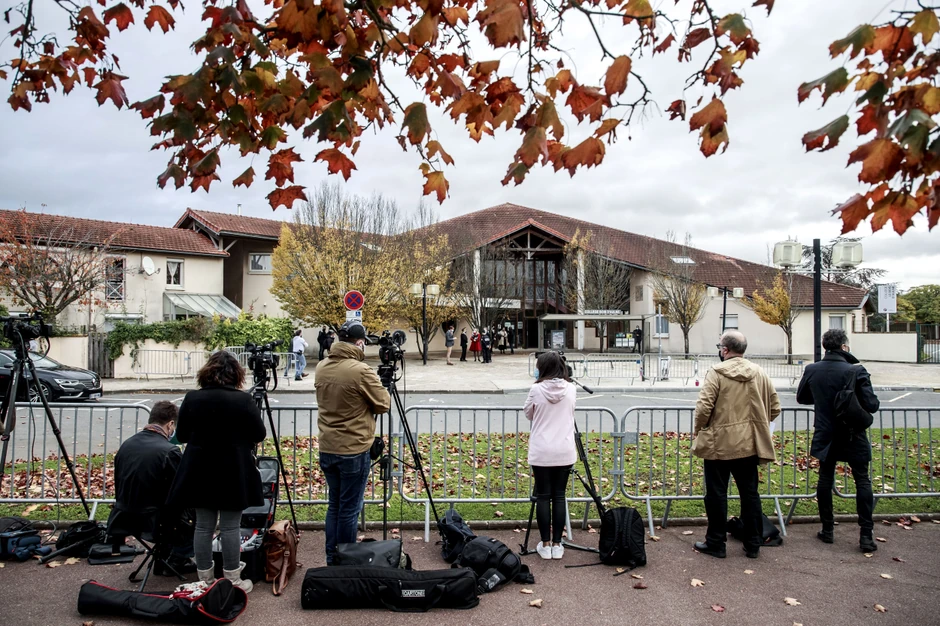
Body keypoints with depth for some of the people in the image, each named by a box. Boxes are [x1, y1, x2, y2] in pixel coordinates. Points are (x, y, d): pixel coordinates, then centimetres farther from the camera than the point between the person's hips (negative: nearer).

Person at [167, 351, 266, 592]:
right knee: (230, 527, 4)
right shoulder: (243, 400, -12)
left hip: (199, 472, 3)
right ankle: (233, 581, 12)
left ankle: (205, 579, 21)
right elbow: (259, 435, -4)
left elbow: (181, 435, 6)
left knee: (203, 526, 11)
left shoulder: (192, 398, -2)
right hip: (234, 473, -3)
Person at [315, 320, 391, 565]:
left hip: (327, 449, 7)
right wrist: (378, 385, 9)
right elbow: (383, 405, -9)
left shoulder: (321, 368, 3)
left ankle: (332, 560, 26)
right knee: (349, 509, 5)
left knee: (334, 505, 17)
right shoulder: (361, 371, -19)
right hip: (353, 452, -6)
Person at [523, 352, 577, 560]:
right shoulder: (571, 389, 0)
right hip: (564, 452, 2)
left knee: (543, 496, 6)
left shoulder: (536, 389, -8)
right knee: (559, 496, 9)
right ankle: (557, 544, 13)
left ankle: (545, 544, 11)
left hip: (541, 452, -2)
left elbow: (528, 414, 8)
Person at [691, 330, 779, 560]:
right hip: (749, 444, 5)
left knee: (716, 494, 6)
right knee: (750, 493, 14)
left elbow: (704, 407, -19)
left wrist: (698, 428, -1)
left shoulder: (716, 373, -13)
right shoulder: (759, 373, 3)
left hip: (719, 443, -5)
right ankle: (753, 544, 22)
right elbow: (774, 407, 7)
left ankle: (715, 543, 15)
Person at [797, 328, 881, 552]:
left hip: (825, 436, 3)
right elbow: (871, 405, -19)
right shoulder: (856, 371, -18)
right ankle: (866, 535, 8)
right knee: (862, 481, 8)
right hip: (852, 438, -3)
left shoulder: (812, 370, -5)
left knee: (825, 479, 13)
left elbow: (801, 397, 8)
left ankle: (827, 530, 20)